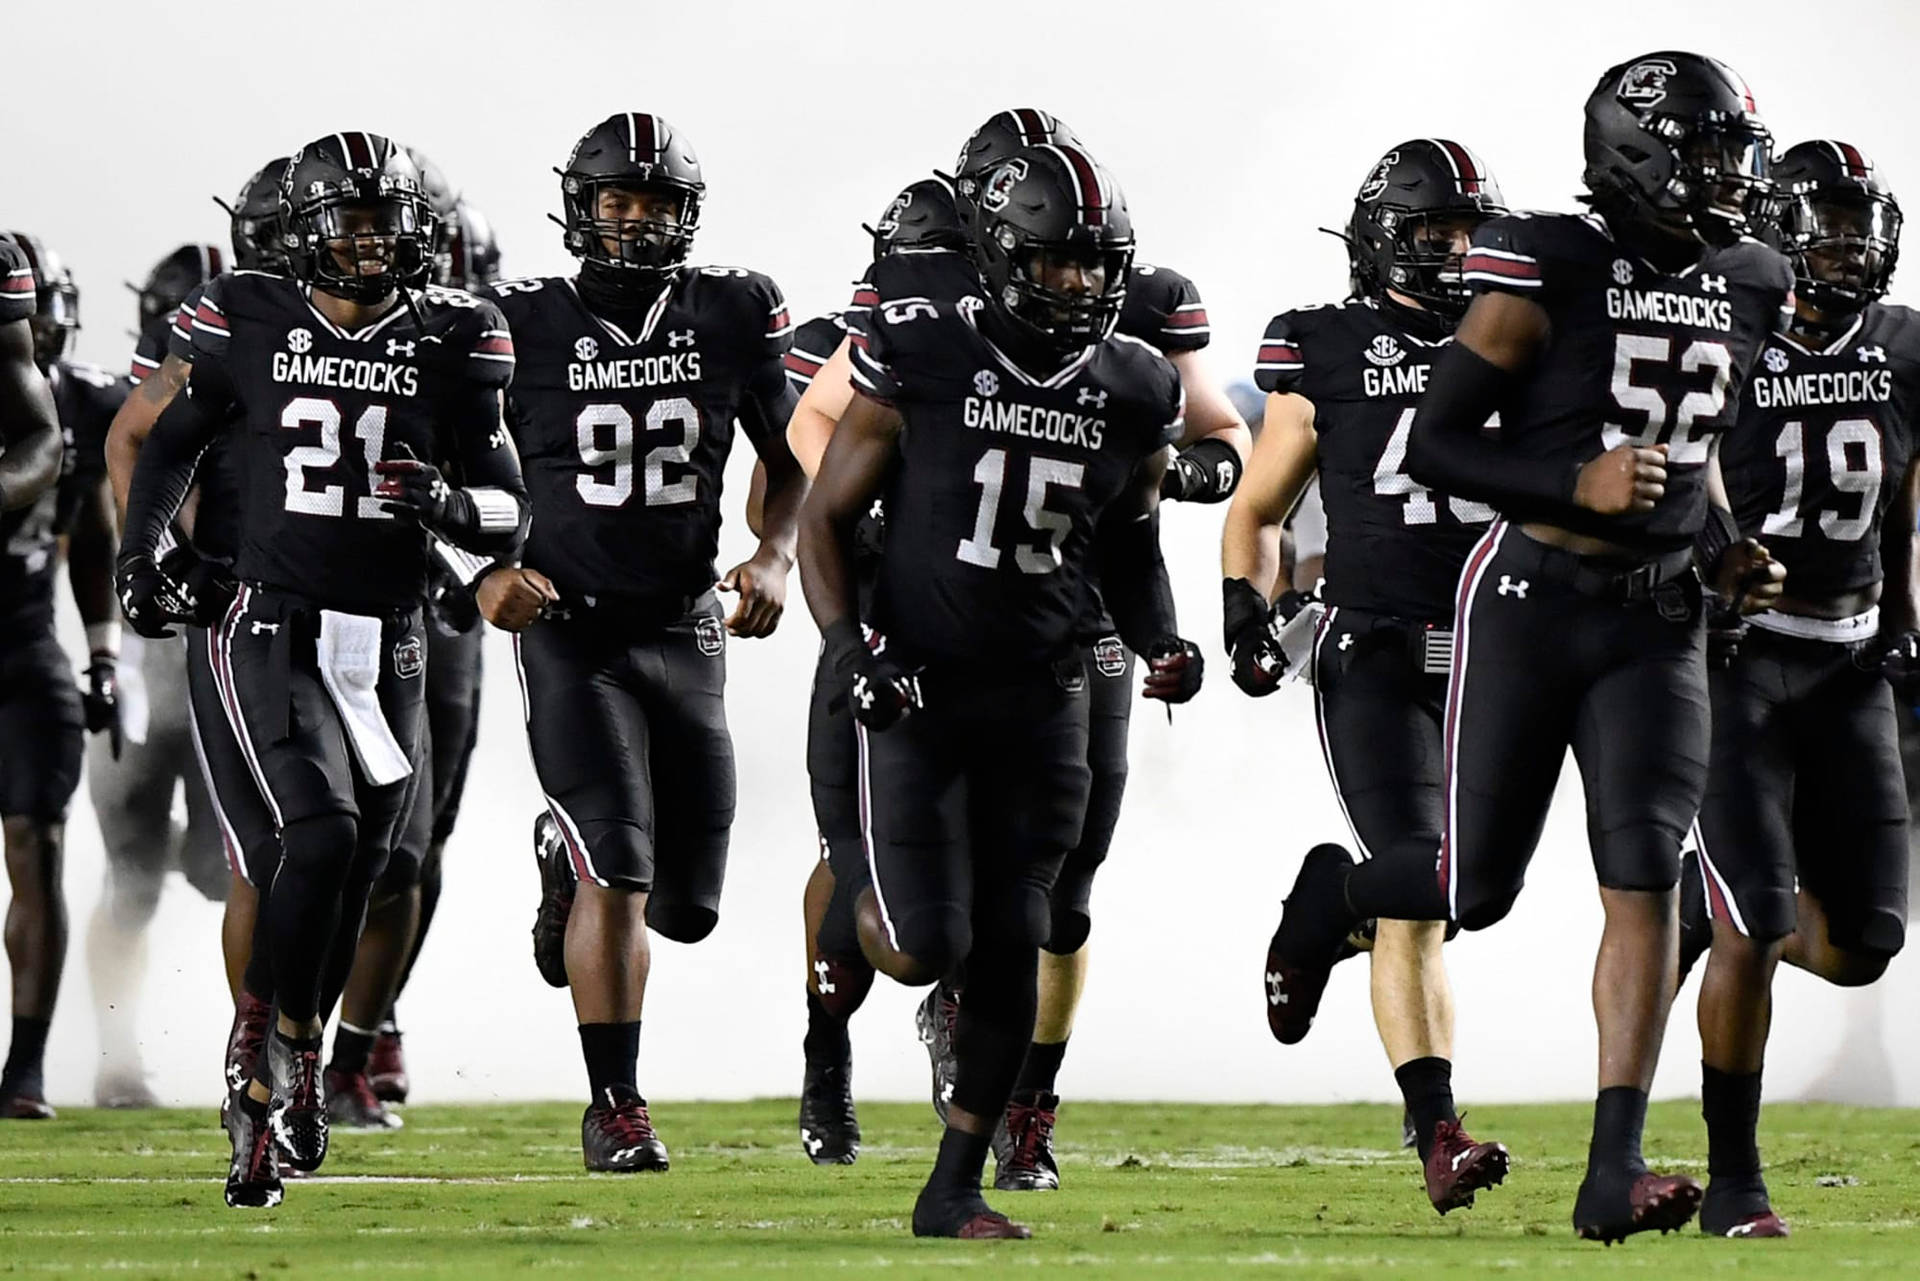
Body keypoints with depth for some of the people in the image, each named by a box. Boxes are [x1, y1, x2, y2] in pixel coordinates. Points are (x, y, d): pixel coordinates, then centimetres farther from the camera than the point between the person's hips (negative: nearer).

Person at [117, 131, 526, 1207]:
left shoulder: (450, 345, 1)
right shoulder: (253, 325, 0)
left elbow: (510, 517, 2)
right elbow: (175, 441, 18)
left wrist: (450, 503, -19)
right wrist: (142, 558, 7)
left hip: (390, 647, 2)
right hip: (277, 633, -2)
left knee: (356, 879, 7)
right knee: (322, 834, -23)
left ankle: (267, 1101, 23)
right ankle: (291, 1041, -4)